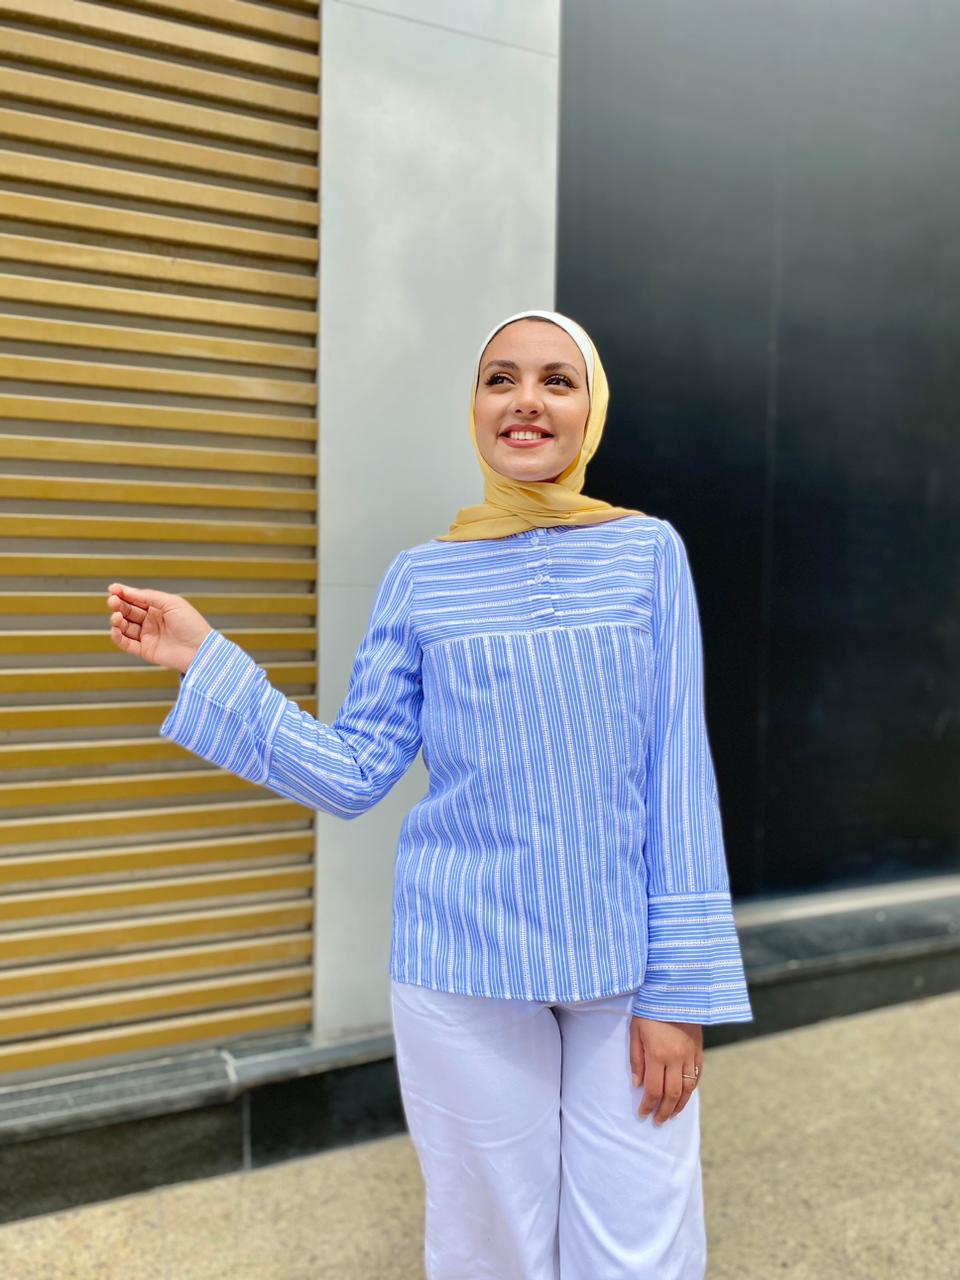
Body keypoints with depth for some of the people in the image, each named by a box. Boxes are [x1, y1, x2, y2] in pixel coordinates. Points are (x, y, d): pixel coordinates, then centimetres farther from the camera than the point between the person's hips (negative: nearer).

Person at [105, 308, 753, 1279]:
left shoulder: (648, 552, -2)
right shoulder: (421, 579, 0)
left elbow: (678, 774, -3)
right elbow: (353, 773, -1)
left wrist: (680, 986, -4)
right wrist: (205, 660, -5)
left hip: (622, 966, 0)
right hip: (463, 970, 0)